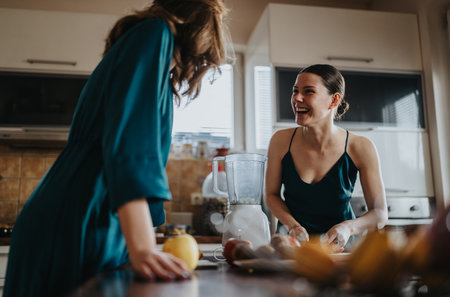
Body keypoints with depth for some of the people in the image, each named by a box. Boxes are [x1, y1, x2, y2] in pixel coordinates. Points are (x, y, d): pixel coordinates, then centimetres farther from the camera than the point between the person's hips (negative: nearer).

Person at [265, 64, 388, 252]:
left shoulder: (360, 148, -13)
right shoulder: (281, 141, -10)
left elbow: (380, 213, -6)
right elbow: (272, 195, 2)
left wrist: (348, 228, -25)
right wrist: (293, 226, -15)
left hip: (339, 247, 0)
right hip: (292, 243, 1)